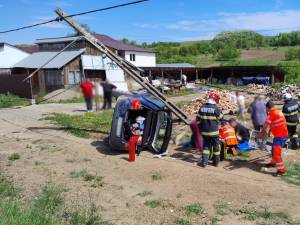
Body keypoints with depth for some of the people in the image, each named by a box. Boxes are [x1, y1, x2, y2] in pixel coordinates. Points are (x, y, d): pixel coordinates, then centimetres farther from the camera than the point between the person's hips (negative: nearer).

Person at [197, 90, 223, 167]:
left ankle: (204, 162, 8)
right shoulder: (216, 108, -15)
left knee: (206, 145, 14)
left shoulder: (202, 107, 0)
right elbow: (221, 118, -3)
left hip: (204, 131, 4)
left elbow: (198, 119, 6)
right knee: (216, 146, 12)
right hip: (214, 131, -4)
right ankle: (216, 162, 22)